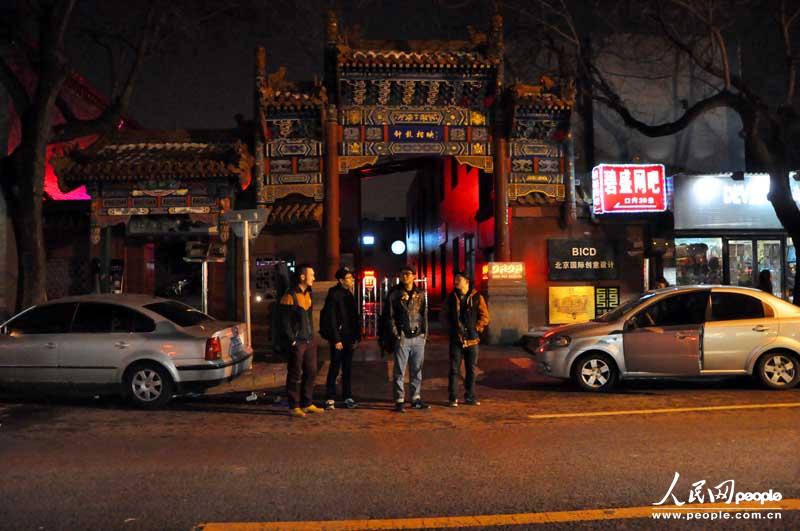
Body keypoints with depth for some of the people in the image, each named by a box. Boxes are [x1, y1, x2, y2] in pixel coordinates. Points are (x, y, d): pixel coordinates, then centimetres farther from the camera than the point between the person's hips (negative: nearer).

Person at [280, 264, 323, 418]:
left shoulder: (308, 294, 13)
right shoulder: (290, 296, -12)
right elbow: (285, 321, -13)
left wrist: (312, 336, 14)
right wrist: (292, 340, -15)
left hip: (310, 341, 8)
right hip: (297, 343, -8)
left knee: (311, 372, 12)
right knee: (295, 375, 0)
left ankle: (307, 404, 22)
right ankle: (294, 407, 8)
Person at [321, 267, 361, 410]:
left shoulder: (350, 294, 14)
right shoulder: (334, 294, -10)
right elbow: (331, 319, -14)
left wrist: (356, 337, 11)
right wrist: (336, 339, -17)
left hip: (349, 338, 7)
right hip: (338, 338, -7)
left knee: (348, 369, 10)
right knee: (335, 368, -2)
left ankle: (348, 398, 16)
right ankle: (330, 399, 5)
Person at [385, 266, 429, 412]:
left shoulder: (420, 293, 11)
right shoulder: (394, 294, 0)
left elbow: (424, 314, 15)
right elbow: (390, 316, -2)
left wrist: (424, 332, 7)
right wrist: (396, 335, -8)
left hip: (418, 337, 4)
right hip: (402, 338, -4)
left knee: (417, 370, 10)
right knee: (400, 371, -2)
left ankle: (416, 399, 19)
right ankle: (399, 401, 3)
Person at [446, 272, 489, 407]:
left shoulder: (477, 297, 0)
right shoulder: (452, 297, 8)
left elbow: (485, 317, 1)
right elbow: (446, 316, 17)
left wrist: (476, 328, -8)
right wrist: (453, 328, 6)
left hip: (472, 339, -1)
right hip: (456, 339, 1)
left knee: (471, 369, 8)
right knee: (454, 369, -2)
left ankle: (470, 397, 19)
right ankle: (453, 398, 4)